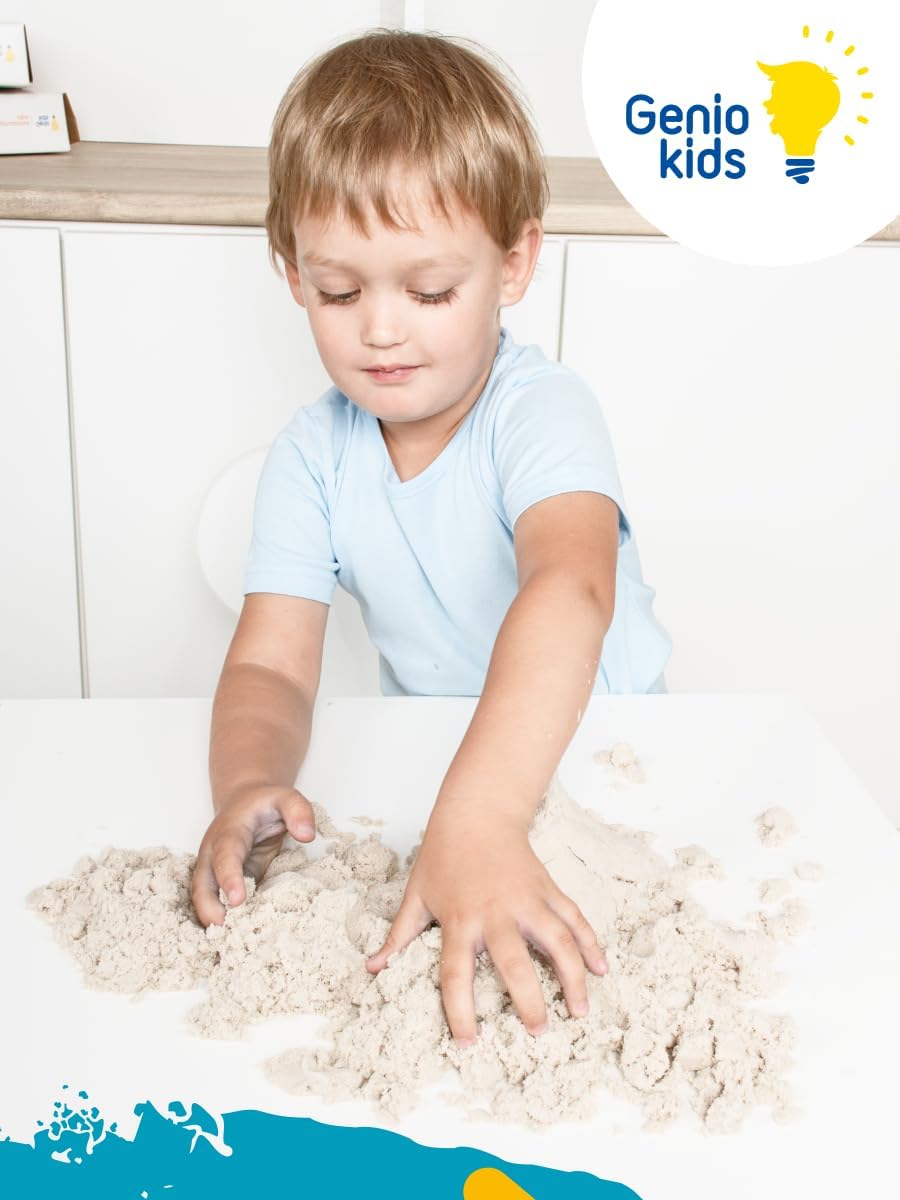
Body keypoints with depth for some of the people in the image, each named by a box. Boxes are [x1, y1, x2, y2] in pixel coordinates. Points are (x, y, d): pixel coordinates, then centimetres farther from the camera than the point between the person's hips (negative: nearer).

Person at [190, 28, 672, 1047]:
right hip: (429, 765, 3)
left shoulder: (542, 411, -23)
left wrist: (475, 823, -58)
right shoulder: (311, 455, -9)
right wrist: (247, 786, -39)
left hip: (597, 753, -3)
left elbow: (570, 590, -43)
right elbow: (270, 664, -15)